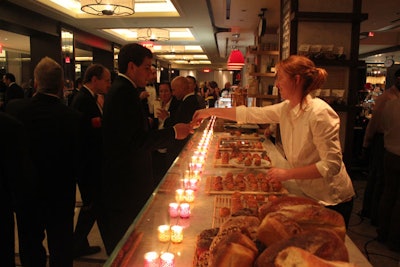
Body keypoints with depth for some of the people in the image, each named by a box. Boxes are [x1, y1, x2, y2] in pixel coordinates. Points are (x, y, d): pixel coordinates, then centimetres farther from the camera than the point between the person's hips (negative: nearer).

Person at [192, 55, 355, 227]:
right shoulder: (286, 108, -3)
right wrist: (211, 112, 5)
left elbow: (332, 165, -27)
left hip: (332, 201, -7)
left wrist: (287, 174, -25)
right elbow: (251, 114, 4)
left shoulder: (319, 113, -26)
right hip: (307, 193, 7)